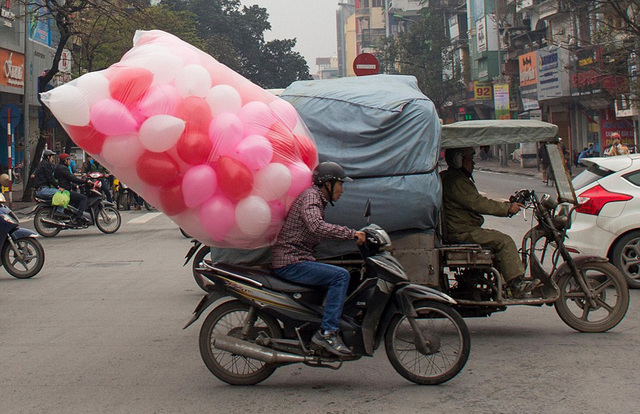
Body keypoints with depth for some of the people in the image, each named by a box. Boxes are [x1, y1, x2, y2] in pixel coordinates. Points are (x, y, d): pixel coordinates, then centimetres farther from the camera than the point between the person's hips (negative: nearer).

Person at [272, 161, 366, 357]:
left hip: (297, 260, 11)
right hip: (290, 263, -11)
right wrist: (352, 234, -28)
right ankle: (327, 332, -22)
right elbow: (317, 227, -30)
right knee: (340, 276, -21)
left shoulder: (318, 199, 21)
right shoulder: (310, 196, -12)